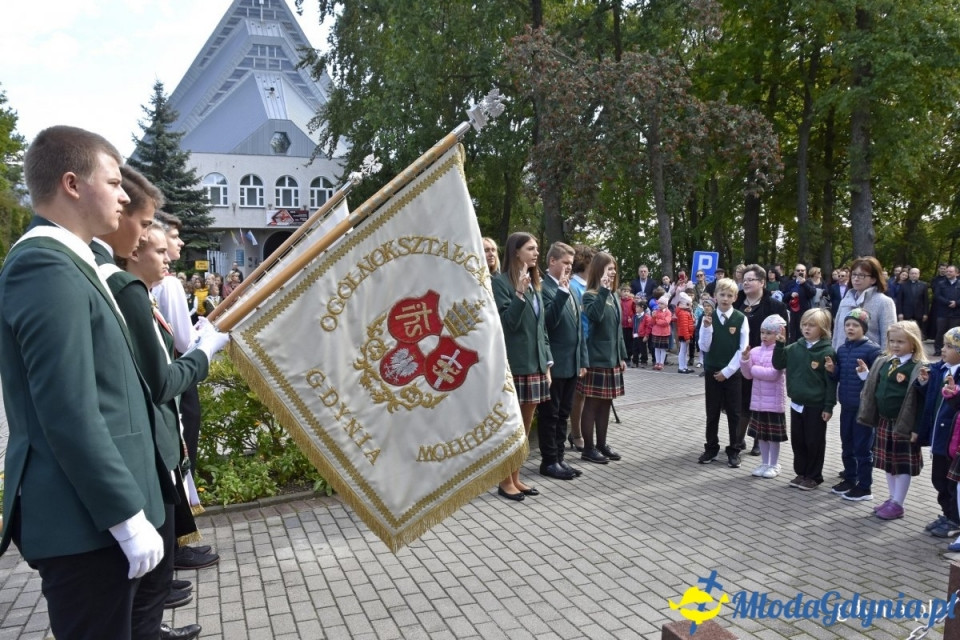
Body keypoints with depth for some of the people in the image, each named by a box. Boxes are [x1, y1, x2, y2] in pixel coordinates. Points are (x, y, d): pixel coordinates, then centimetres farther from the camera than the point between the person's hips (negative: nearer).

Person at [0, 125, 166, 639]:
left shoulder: (56, 261, 12)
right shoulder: (50, 270, -19)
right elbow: (71, 417, -24)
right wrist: (128, 516, -20)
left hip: (90, 509, 10)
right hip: (85, 519, -10)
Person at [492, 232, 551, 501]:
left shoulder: (534, 283, 14)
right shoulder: (500, 282, -8)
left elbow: (541, 327, 16)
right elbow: (508, 323, -15)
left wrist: (547, 364, 13)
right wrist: (520, 293, -27)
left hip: (535, 365, 7)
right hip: (513, 366, -7)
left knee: (525, 425, 13)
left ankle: (516, 478, 24)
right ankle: (505, 481, 15)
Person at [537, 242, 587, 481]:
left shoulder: (569, 290, 16)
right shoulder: (543, 287, -11)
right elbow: (549, 322, -23)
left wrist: (582, 359, 14)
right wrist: (562, 292, -25)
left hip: (571, 363, 8)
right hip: (554, 364, -8)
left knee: (563, 414, 14)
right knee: (550, 414, 2)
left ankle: (559, 458, 23)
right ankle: (549, 461, 11)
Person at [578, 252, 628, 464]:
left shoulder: (612, 297, 13)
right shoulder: (590, 295, -9)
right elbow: (594, 316, -31)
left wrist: (622, 356, 16)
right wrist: (603, 290, -29)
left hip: (611, 359, 8)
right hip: (596, 359, -8)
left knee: (606, 403, 13)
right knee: (592, 403, -1)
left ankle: (602, 444, 23)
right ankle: (588, 448, 7)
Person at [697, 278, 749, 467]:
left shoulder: (741, 318, -5)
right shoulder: (708, 317, -1)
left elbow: (743, 349, -6)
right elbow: (704, 347, -4)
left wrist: (727, 371, -10)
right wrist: (707, 327, -18)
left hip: (732, 373, -1)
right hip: (711, 372, 2)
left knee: (733, 413, 6)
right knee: (712, 412, 10)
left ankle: (734, 450, 17)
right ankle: (711, 448, 21)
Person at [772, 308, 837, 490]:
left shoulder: (827, 351, -12)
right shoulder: (795, 348, 3)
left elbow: (831, 381, -11)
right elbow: (778, 364, 7)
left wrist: (828, 406, -12)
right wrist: (779, 344, -6)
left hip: (816, 405, -5)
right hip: (797, 403, 5)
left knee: (814, 442, 7)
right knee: (797, 441, 14)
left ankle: (814, 476, 21)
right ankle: (801, 473, 28)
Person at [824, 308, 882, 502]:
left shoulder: (872, 349, -12)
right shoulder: (842, 349, 7)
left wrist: (866, 374, -30)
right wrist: (832, 370, -5)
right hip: (846, 405, 7)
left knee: (863, 447, 3)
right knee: (846, 446, 17)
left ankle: (864, 487, 14)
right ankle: (849, 479, 32)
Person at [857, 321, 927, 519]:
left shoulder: (918, 368, -13)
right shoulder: (882, 363, 7)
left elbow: (921, 399, -16)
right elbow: (872, 390, 12)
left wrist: (916, 428, -18)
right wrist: (872, 417, 8)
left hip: (904, 425, -7)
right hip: (884, 421, 7)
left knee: (903, 465, 5)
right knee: (888, 463, 16)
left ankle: (897, 504, 14)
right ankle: (892, 499, 29)